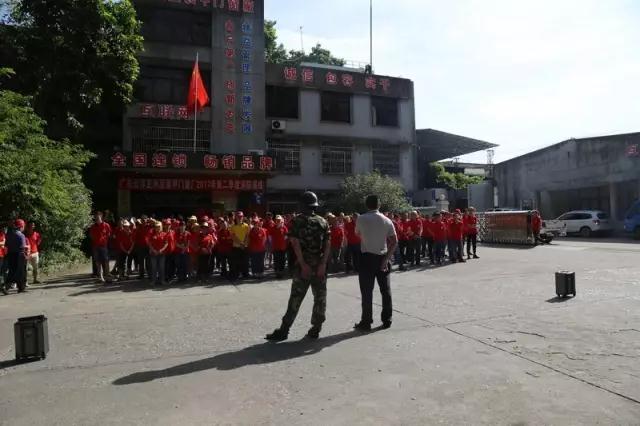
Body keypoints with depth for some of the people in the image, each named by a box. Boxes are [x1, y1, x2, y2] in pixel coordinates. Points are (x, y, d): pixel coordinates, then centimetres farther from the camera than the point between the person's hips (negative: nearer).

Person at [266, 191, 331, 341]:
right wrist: (323, 264, -6)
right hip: (320, 266, 2)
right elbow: (328, 244, -2)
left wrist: (303, 264, -13)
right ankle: (315, 329, 15)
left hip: (303, 265, -2)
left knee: (296, 298, 1)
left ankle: (284, 331, 4)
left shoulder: (297, 221, -3)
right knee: (320, 298, 11)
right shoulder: (323, 221, 6)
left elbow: (296, 244, -12)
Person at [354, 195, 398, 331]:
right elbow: (394, 242, -3)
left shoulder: (361, 219, -5)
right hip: (382, 257, 3)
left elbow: (357, 233, 13)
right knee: (385, 290, 11)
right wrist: (386, 258, -4)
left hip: (367, 257, -3)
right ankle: (387, 320, 18)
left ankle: (366, 322, 5)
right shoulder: (387, 221, 2)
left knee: (367, 291, 1)